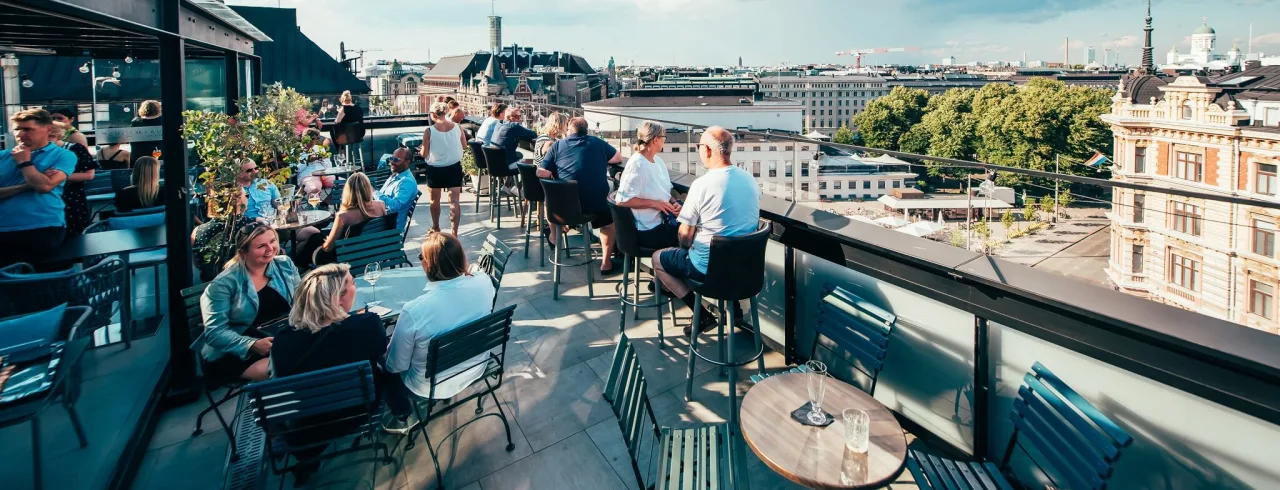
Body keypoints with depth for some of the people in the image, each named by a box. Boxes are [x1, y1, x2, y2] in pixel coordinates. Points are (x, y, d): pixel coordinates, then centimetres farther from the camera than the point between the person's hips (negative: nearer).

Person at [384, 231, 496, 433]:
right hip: (476, 368, 5)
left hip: (431, 385, -5)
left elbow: (396, 366, -18)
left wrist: (386, 357, 1)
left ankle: (401, 417, 41)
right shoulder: (485, 283, -23)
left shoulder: (414, 311, -35)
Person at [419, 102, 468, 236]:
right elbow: (464, 145, 7)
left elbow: (424, 154, -9)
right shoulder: (458, 127, -8)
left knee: (435, 200, 18)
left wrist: (421, 150, 13)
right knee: (455, 200, 2)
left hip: (435, 169, -1)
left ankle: (436, 228, 35)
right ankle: (454, 233, -4)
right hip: (454, 167, 1)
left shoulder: (429, 131, -15)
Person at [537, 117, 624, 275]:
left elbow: (541, 173, -1)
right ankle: (606, 263, 26)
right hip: (596, 202, -1)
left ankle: (554, 238, 53)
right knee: (608, 220, 30)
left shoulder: (558, 145, 5)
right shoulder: (597, 142, 7)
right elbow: (618, 158, 20)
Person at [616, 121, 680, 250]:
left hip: (664, 219, 9)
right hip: (649, 230, -8)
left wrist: (674, 203, -2)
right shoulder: (637, 164, -17)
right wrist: (654, 203, -20)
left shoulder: (658, 161, 10)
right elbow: (622, 200, -21)